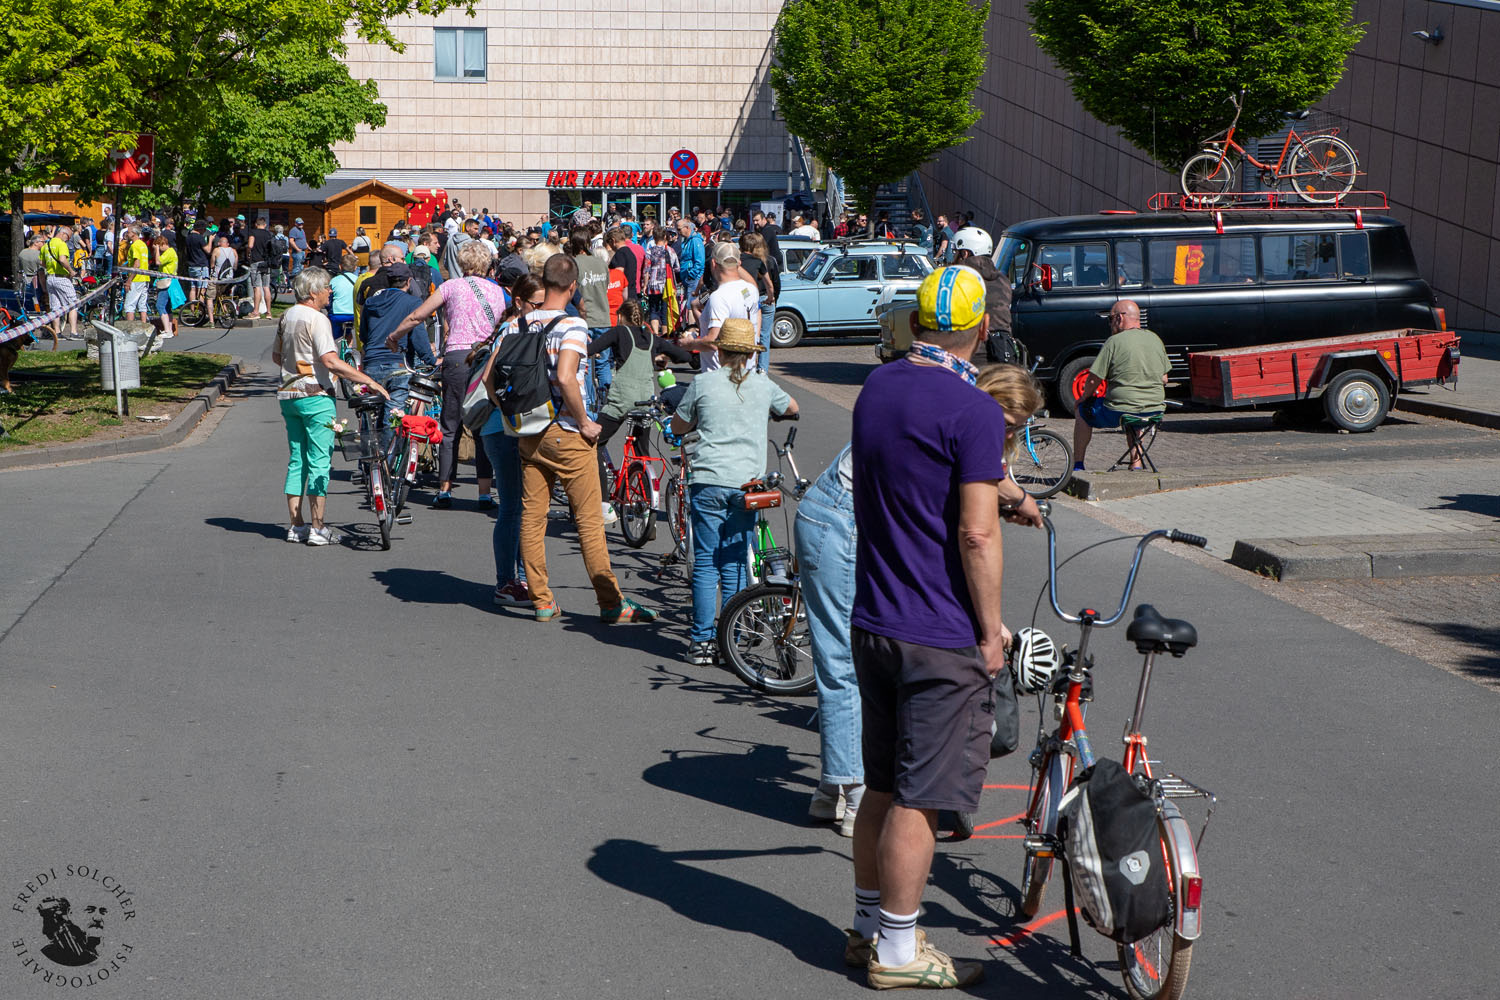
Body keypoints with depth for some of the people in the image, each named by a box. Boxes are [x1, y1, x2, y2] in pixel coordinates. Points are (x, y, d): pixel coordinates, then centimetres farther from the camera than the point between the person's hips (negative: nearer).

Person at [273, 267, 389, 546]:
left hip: (289, 395, 8)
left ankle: (296, 525, 14)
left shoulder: (287, 316, 11)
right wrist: (369, 381, -24)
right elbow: (330, 362, -25)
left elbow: (276, 357, 20)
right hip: (316, 397, -8)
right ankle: (317, 528, -4)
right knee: (319, 462, -3)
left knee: (296, 460, 12)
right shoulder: (316, 319, -15)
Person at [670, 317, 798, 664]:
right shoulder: (762, 384, 7)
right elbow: (792, 408, 27)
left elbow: (678, 426, 12)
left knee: (705, 563, 4)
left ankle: (702, 642, 4)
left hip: (708, 482, -2)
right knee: (735, 565, 8)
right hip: (747, 484, 2)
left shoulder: (703, 383, 0)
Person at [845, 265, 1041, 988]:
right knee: (919, 796, 1)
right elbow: (976, 534, -20)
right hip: (941, 637, -8)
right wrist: (991, 630, -10)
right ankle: (897, 950, 10)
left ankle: (868, 926, 28)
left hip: (872, 623, 8)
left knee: (883, 785, 18)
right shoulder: (972, 410, -17)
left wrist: (1001, 494, 37)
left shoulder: (877, 387, 8)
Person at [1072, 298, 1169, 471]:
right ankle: (1136, 465, 30)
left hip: (1120, 412, -6)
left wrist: (1084, 397, 8)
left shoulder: (1114, 342, -11)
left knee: (1082, 411, 21)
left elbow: (1093, 381, -11)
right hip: (1156, 410, 6)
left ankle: (1077, 465, 23)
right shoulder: (1156, 339, 8)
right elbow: (1164, 380, 13)